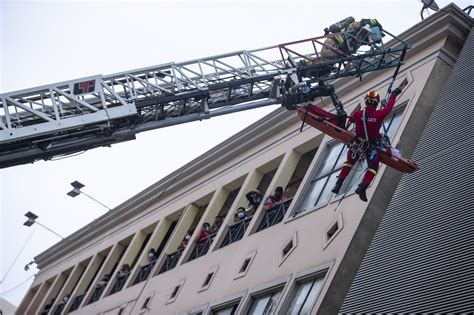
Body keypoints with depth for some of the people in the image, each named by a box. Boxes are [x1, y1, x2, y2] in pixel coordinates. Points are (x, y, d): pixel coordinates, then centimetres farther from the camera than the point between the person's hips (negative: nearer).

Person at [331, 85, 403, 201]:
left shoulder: (358, 114, -15)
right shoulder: (379, 114, -20)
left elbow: (350, 120, 6)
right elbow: (389, 107, -3)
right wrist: (394, 94, 13)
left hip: (357, 143, 2)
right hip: (371, 146, -2)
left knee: (349, 162, 23)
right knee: (373, 168, 16)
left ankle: (338, 184, 13)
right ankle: (362, 188, -1)